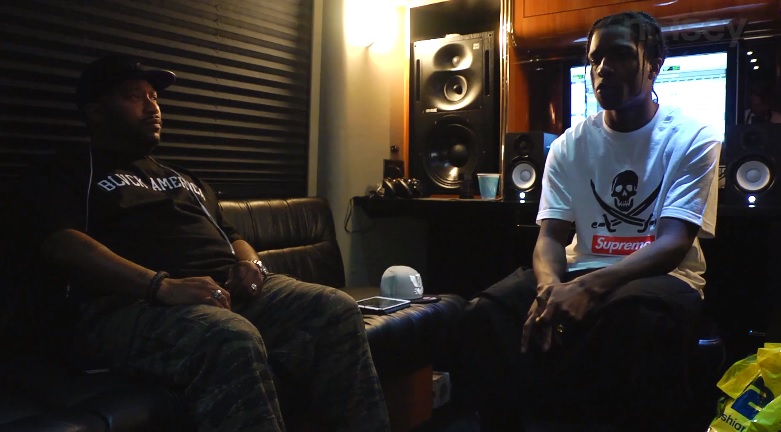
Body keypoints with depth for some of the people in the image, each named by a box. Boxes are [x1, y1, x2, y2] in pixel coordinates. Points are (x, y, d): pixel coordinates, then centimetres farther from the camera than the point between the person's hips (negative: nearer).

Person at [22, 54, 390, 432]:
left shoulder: (184, 177, 33)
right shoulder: (66, 172, 13)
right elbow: (61, 244, -6)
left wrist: (249, 264, 4)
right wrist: (162, 285, -22)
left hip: (228, 290, 6)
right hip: (133, 302, -5)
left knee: (336, 310, -20)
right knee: (231, 340, -39)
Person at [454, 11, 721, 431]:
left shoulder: (692, 140, -4)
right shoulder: (570, 144, 6)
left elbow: (673, 244, -16)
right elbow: (551, 236, -1)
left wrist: (590, 286, -33)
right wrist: (550, 286, -26)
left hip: (661, 274, -3)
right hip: (581, 271, 3)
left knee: (639, 318, -40)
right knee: (485, 315, -24)